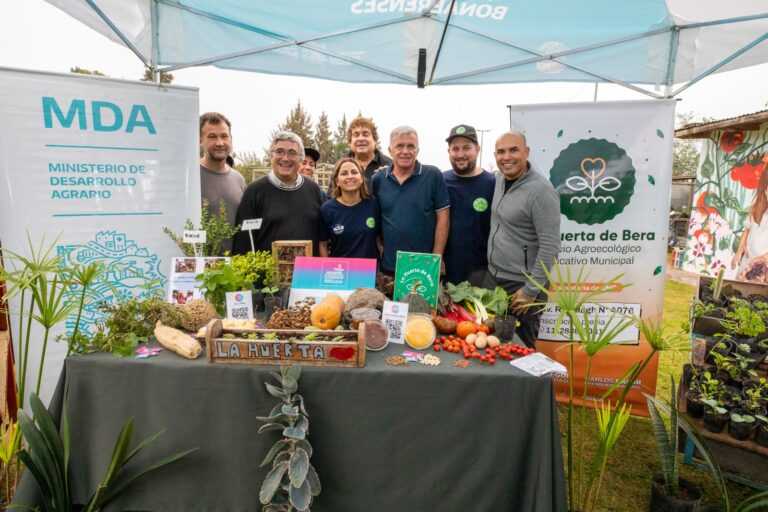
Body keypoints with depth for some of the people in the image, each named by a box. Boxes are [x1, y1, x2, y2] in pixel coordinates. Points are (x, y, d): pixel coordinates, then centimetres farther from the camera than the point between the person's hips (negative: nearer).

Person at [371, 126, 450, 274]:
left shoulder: (433, 175, -5)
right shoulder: (378, 179, 3)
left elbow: (442, 217, -5)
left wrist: (436, 258, -8)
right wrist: (378, 251, 4)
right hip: (388, 265, 2)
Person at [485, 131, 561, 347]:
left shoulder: (541, 191, -19)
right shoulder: (500, 179, 5)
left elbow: (550, 247, -20)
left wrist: (531, 290, -18)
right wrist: (492, 270, 14)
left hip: (520, 285, -7)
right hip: (493, 277, 7)